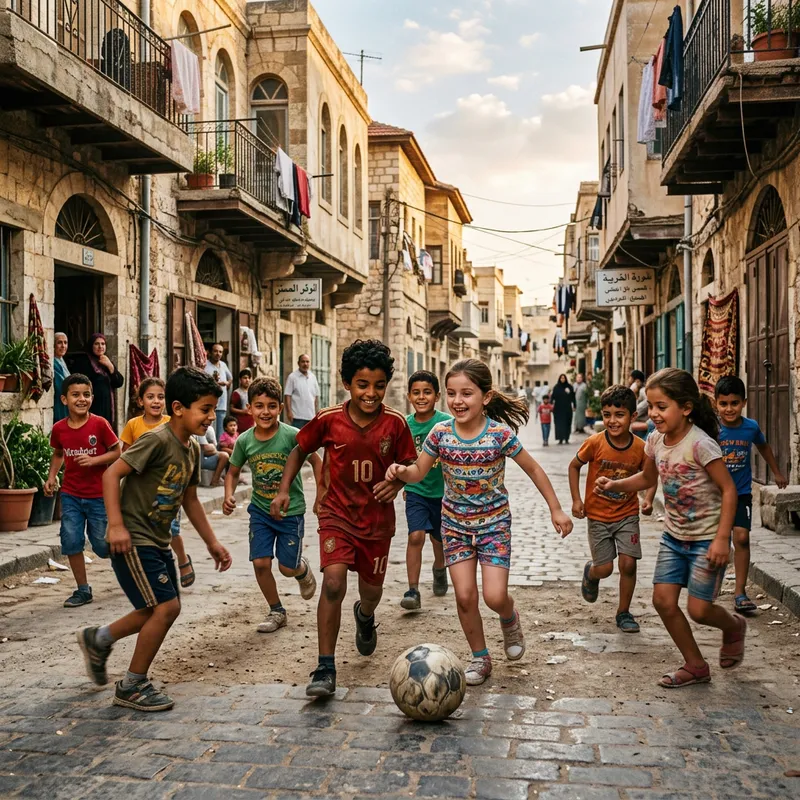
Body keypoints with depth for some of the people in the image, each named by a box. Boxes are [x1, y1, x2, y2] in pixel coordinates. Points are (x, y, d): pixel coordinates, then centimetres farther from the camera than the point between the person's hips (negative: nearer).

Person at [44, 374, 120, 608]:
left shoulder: (100, 424, -13)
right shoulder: (59, 428, -3)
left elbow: (117, 452, -7)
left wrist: (94, 460, -22)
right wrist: (51, 476, 1)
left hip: (99, 495, -3)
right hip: (70, 495, 3)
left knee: (103, 545, 4)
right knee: (71, 542, 0)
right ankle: (83, 590, 14)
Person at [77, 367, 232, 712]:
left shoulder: (192, 449, 6)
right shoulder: (157, 440, -20)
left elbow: (190, 499, 16)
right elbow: (111, 474, -22)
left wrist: (212, 542, 16)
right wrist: (116, 525, -27)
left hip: (158, 541, 9)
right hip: (133, 540, -9)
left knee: (165, 609, 14)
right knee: (166, 606, -11)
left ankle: (98, 639, 34)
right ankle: (132, 686, 6)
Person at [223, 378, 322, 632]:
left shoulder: (292, 436, -20)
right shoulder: (244, 441, -9)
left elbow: (316, 461, -6)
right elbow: (233, 471, 7)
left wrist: (321, 496, -8)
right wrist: (229, 496, -11)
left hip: (291, 510, -3)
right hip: (260, 509, 3)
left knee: (287, 567, 1)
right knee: (261, 563, -3)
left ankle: (303, 569, 40)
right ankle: (276, 612, 20)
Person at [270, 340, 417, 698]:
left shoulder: (395, 423, -12)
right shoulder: (329, 420, -13)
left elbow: (408, 464, 2)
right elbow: (299, 450, 4)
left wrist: (396, 482, -19)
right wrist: (283, 489, -6)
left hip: (378, 519, 2)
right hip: (338, 514, -2)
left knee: (371, 588, 17)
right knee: (333, 583, -22)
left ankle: (364, 615, 57)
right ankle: (325, 669, -10)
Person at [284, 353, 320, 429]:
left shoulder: (312, 377, 11)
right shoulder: (292, 377, -5)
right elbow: (288, 395, -8)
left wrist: (317, 412, 11)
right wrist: (289, 411, -15)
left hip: (311, 416, 6)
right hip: (297, 417, -6)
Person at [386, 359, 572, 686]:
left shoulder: (500, 433, -17)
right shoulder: (441, 433, -11)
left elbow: (533, 469, -4)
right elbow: (418, 472, 1)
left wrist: (556, 509, -2)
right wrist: (401, 471, -22)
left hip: (494, 522, -2)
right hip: (455, 523, 2)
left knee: (494, 597, -10)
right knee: (465, 596, -2)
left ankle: (510, 619, 29)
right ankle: (480, 659, 22)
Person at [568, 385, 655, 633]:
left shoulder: (640, 447, -12)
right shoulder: (594, 443, -17)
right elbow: (574, 466, -2)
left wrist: (648, 499, -11)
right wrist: (576, 499, -8)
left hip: (628, 514, 1)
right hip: (598, 515, -1)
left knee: (628, 563, -6)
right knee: (605, 568, 0)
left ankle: (623, 612, 16)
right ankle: (590, 573, 39)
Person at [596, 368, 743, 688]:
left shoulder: (700, 443, -23)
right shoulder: (655, 440, -2)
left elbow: (728, 489, -19)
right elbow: (648, 478, 15)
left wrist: (722, 539, -23)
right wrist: (614, 485, -2)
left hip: (706, 539, -7)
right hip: (674, 537, 7)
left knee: (698, 609, -3)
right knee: (663, 599, 2)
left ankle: (734, 626, 33)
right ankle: (695, 666, 20)